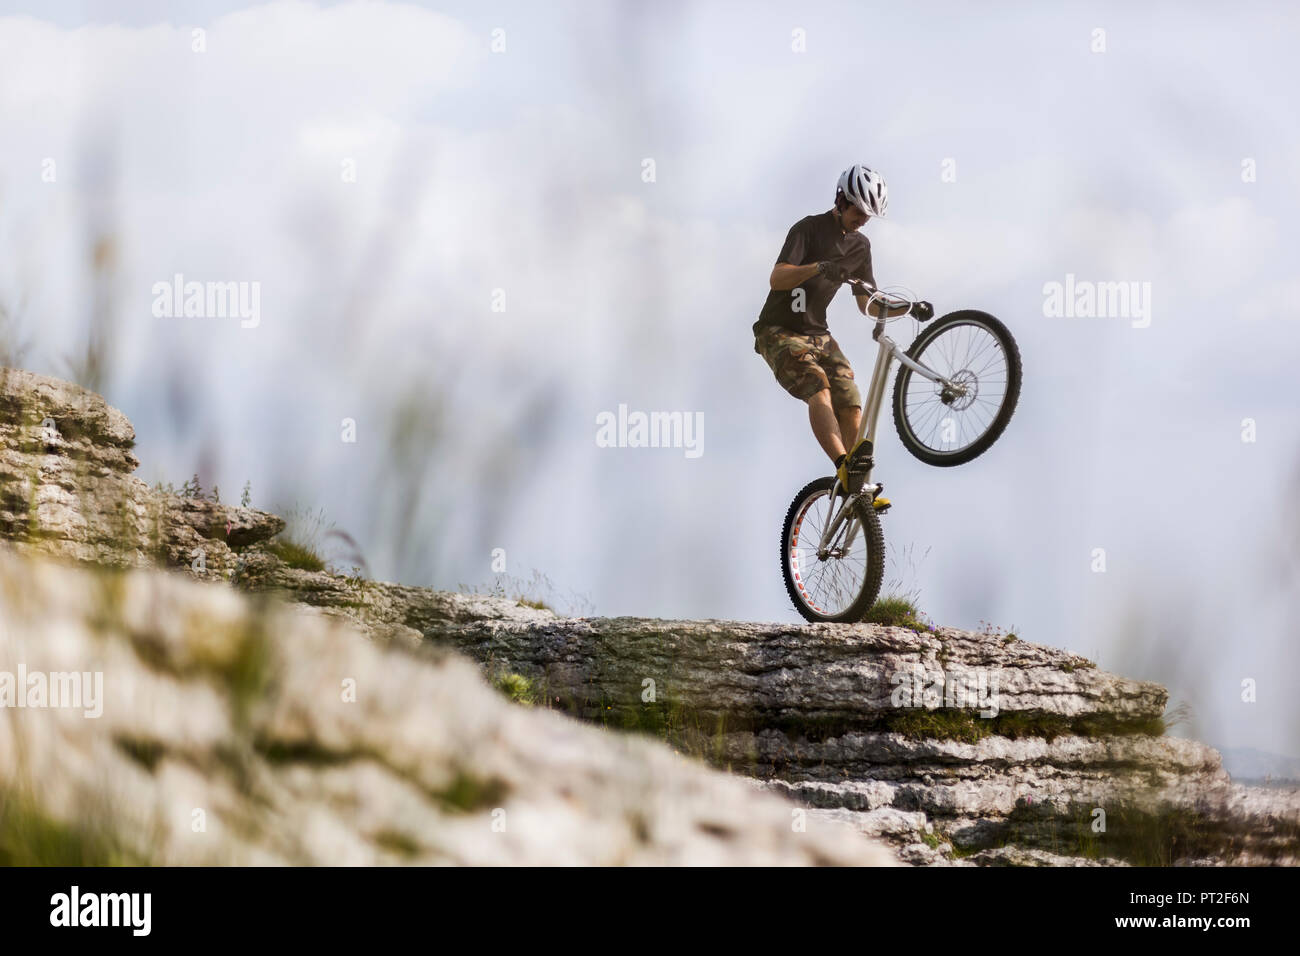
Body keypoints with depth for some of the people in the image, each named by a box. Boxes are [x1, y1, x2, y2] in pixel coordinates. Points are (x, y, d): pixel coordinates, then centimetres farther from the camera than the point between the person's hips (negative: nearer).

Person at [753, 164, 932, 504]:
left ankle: (855, 491, -6)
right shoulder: (809, 229, -14)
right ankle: (845, 465, -45)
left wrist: (908, 308, -6)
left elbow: (868, 306, 11)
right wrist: (818, 267, -46)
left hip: (817, 334, 7)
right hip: (780, 333, -7)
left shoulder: (859, 246, 8)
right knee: (819, 388, -30)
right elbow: (777, 278, -28)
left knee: (851, 405, -9)